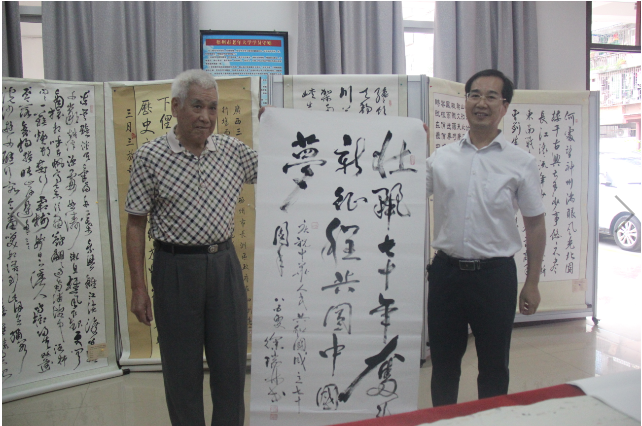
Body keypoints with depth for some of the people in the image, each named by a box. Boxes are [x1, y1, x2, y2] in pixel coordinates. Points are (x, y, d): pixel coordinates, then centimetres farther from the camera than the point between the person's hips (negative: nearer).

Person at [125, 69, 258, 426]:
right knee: (182, 366, 10)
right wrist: (139, 288, -4)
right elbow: (136, 225, -2)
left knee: (232, 361, 12)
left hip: (224, 263, 3)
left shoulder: (232, 150, 3)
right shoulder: (150, 157, -5)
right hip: (176, 267, -3)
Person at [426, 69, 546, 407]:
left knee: (494, 366, 12)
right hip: (447, 270, 2)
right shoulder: (441, 158, 4)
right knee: (443, 361, 14)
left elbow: (535, 226, 3)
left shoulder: (521, 163, -1)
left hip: (495, 274, -1)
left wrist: (532, 284, 1)